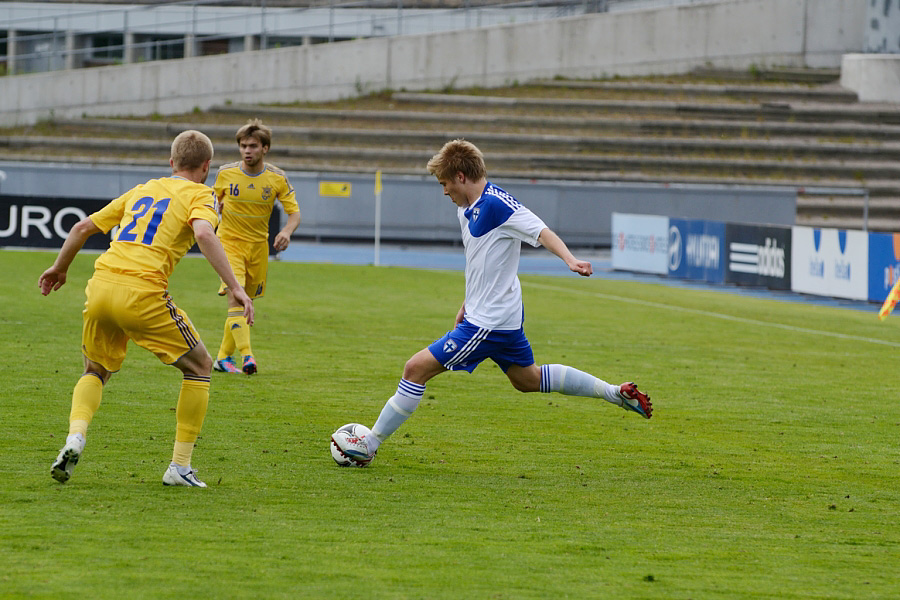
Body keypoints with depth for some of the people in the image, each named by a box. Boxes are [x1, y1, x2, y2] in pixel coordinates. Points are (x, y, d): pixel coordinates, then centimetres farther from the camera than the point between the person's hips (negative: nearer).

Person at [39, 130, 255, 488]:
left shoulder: (142, 190, 26)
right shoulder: (199, 195, 8)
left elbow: (84, 227, 27)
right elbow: (204, 234, -14)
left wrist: (59, 267, 42)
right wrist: (235, 288, -17)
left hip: (100, 286, 5)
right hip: (142, 294, -5)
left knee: (96, 370, 27)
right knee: (199, 366, 13)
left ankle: (75, 437, -2)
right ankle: (179, 467, 9)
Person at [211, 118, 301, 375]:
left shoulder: (277, 178, -6)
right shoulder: (226, 173, -5)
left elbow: (294, 212, -4)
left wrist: (287, 231, -23)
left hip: (258, 245, 2)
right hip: (229, 241, -2)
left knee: (245, 303, 9)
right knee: (235, 298, -21)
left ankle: (224, 357, 24)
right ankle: (246, 355, -32)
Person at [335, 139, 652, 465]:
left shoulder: (496, 204, -20)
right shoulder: (467, 209, 10)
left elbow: (541, 232, -28)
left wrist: (570, 260, -44)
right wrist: (468, 303, 25)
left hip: (489, 323, -11)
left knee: (417, 367, -9)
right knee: (528, 380, 24)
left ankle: (369, 444, -1)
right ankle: (616, 393, 29)